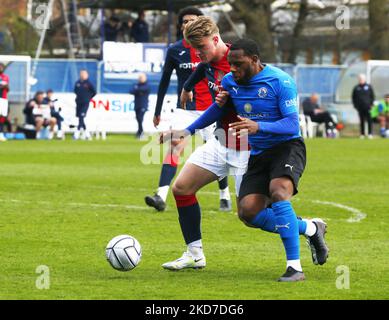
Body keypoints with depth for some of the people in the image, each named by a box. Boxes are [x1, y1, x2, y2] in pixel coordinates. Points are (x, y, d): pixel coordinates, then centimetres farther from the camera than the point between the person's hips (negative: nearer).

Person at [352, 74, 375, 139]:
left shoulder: (369, 87, 5)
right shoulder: (356, 88, 8)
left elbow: (372, 96, 8)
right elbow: (353, 97, 12)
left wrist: (371, 104, -1)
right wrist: (355, 105, 4)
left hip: (367, 107, -1)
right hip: (360, 108, 1)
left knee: (369, 120, -6)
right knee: (362, 121, 5)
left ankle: (370, 133, -4)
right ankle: (362, 134, 9)